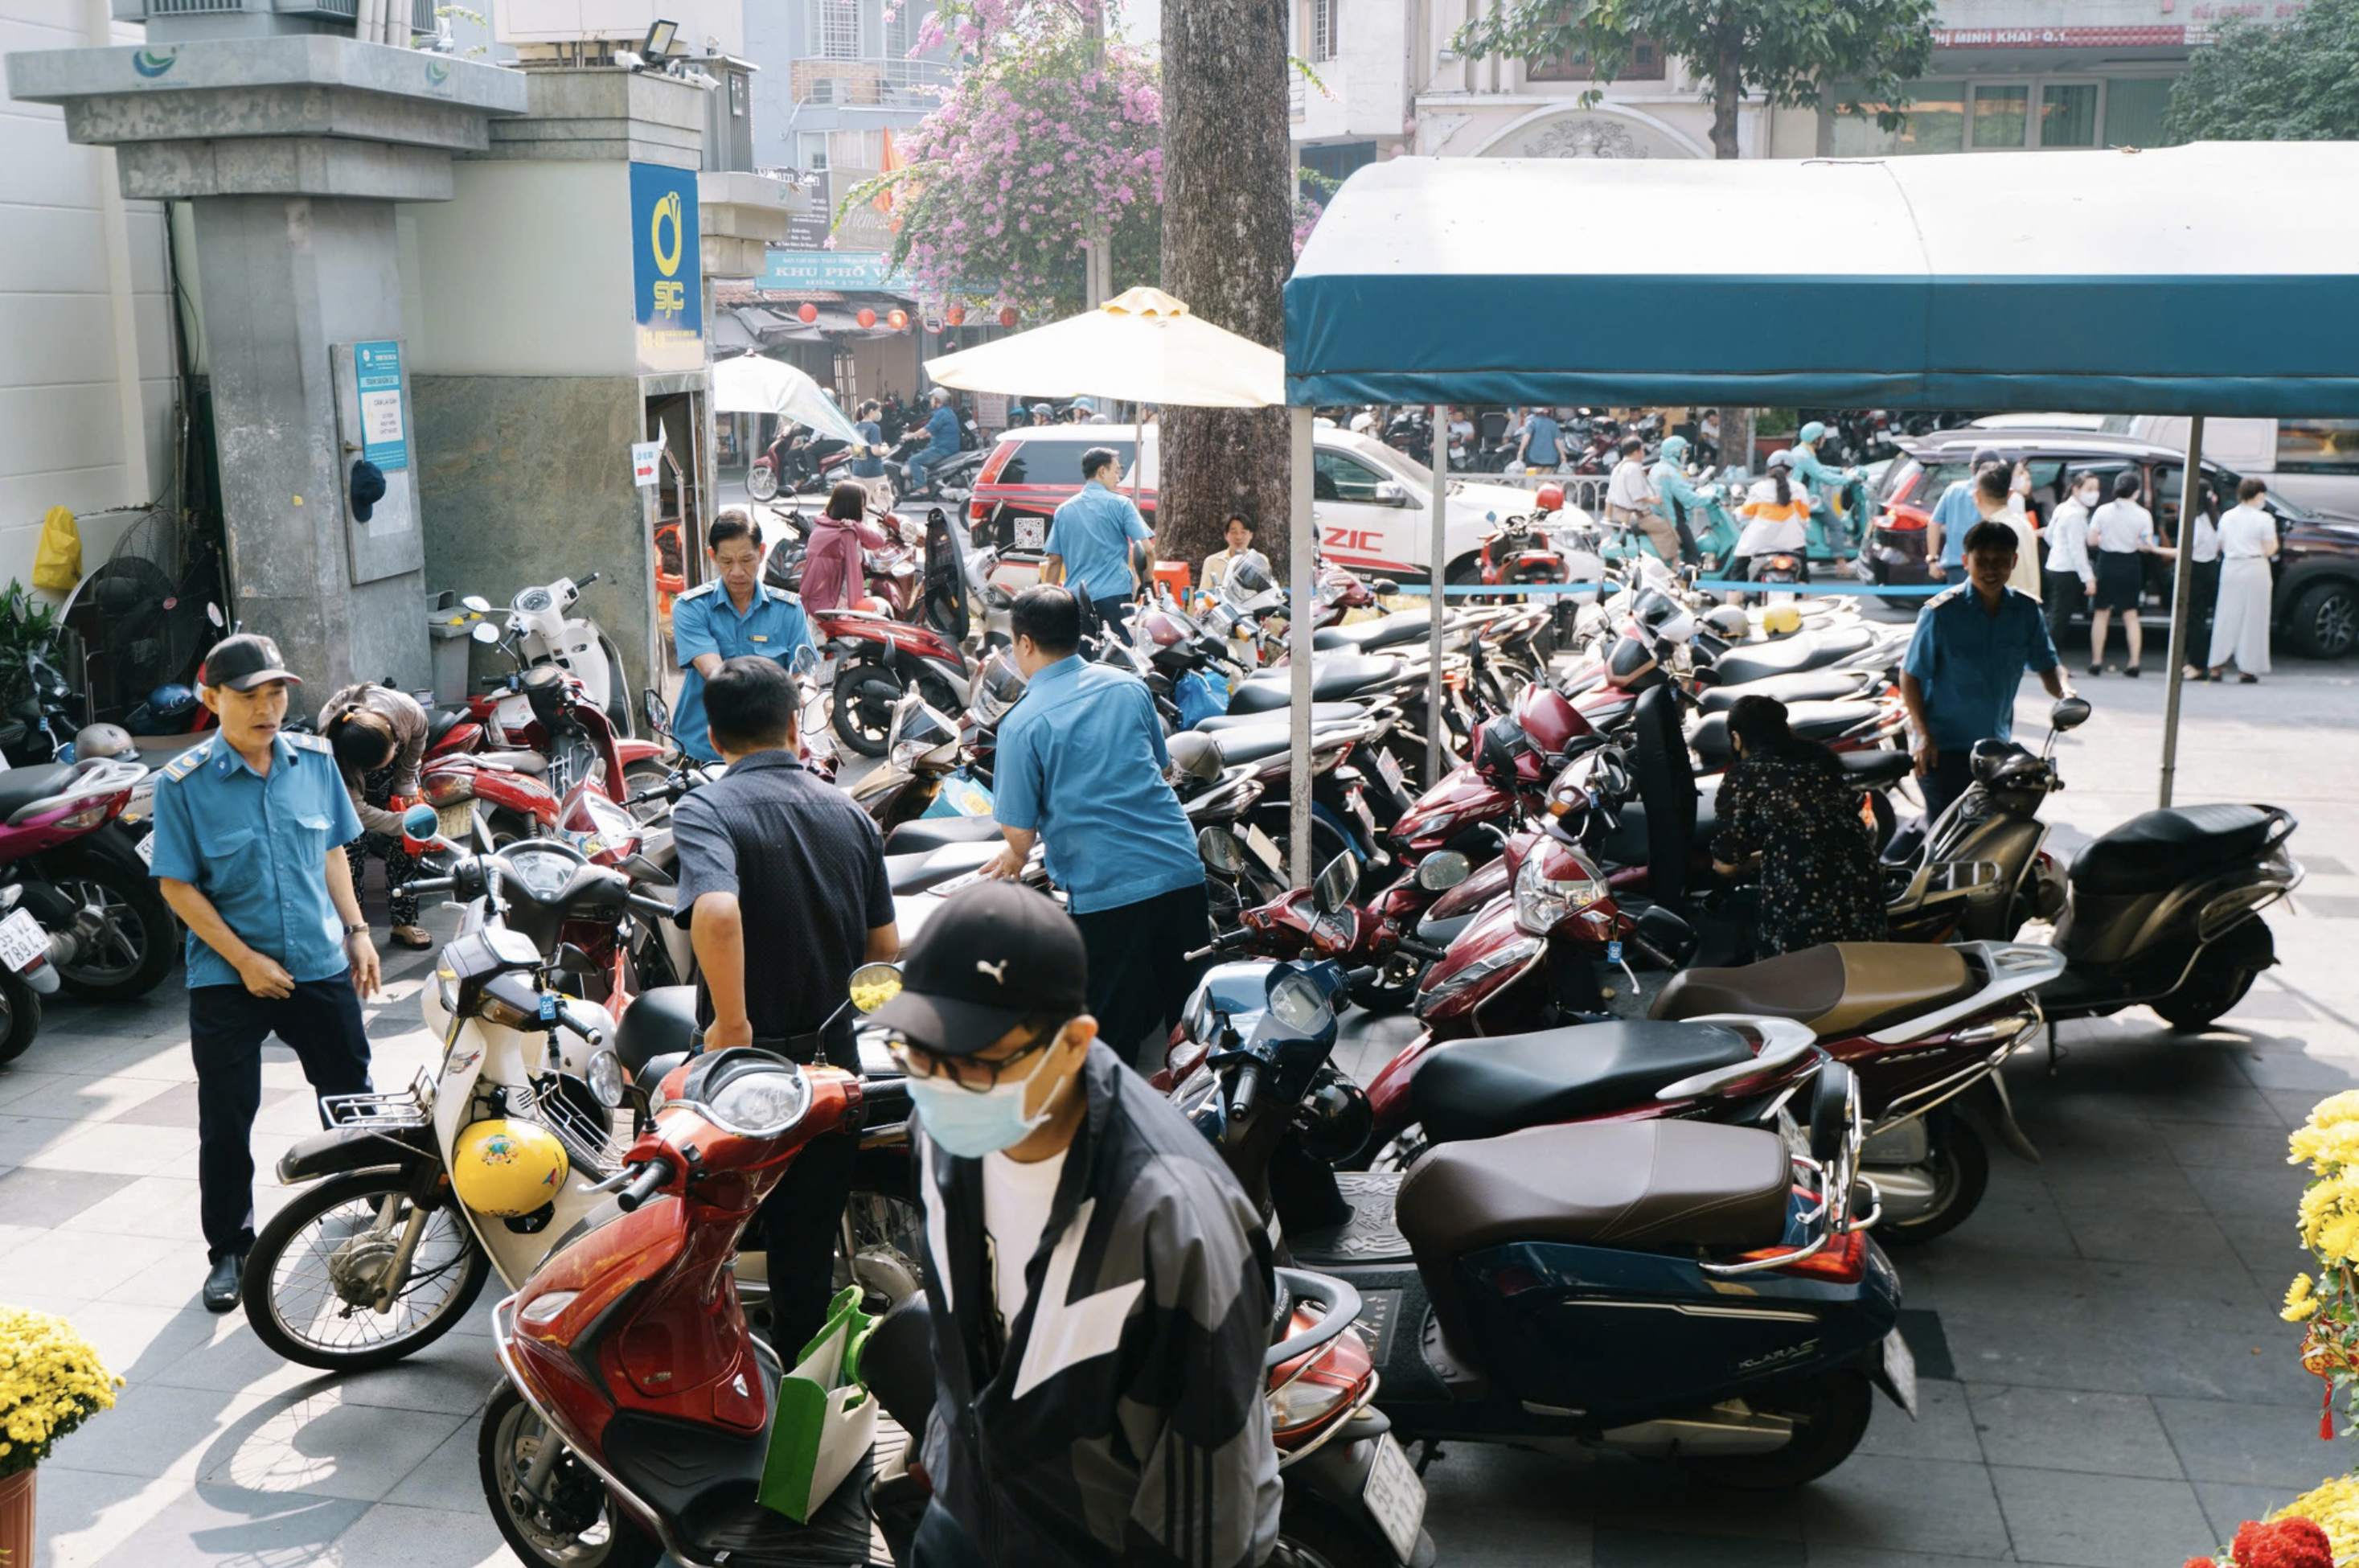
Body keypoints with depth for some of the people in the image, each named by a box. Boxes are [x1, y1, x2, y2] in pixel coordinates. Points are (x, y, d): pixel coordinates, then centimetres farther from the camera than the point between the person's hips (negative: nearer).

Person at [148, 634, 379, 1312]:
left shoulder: (315, 760, 0)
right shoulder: (183, 783, -12)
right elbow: (177, 885, -10)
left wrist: (357, 932, 7)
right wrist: (245, 960, -14)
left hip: (321, 967, 3)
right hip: (228, 979, -3)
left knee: (351, 1096, 15)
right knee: (227, 1121, 5)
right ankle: (229, 1250, 21)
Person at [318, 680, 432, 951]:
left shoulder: (407, 711, -38)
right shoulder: (331, 749, -40)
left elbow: (417, 739, -10)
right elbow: (357, 810, -32)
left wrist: (406, 785, -9)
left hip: (398, 769, 2)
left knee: (404, 846, -3)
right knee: (351, 844, -13)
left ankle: (404, 922, 6)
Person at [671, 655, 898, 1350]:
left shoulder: (706, 810, -13)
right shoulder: (849, 813, 2)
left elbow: (715, 911, -34)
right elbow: (885, 948, 6)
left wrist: (731, 1022, -25)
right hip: (832, 1060, 4)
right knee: (808, 1253, 16)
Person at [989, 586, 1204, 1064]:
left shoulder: (1023, 723, -9)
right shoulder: (1129, 686, 6)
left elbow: (1020, 831, -6)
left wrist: (1016, 857, 17)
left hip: (1104, 893, -5)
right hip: (1181, 871, 5)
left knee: (1113, 1030, 8)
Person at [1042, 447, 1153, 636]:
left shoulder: (1064, 509, 11)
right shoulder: (1120, 503, 0)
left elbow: (1054, 561, 11)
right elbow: (1146, 550, -7)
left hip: (1076, 598, 4)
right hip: (1114, 595, -4)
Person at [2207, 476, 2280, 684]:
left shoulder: (2227, 517, 5)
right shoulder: (2264, 519, -10)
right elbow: (2269, 550, -10)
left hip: (2230, 568, 4)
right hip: (2255, 570, -4)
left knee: (2226, 617, 11)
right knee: (2252, 619, 3)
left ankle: (2217, 666, 10)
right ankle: (2246, 670, 3)